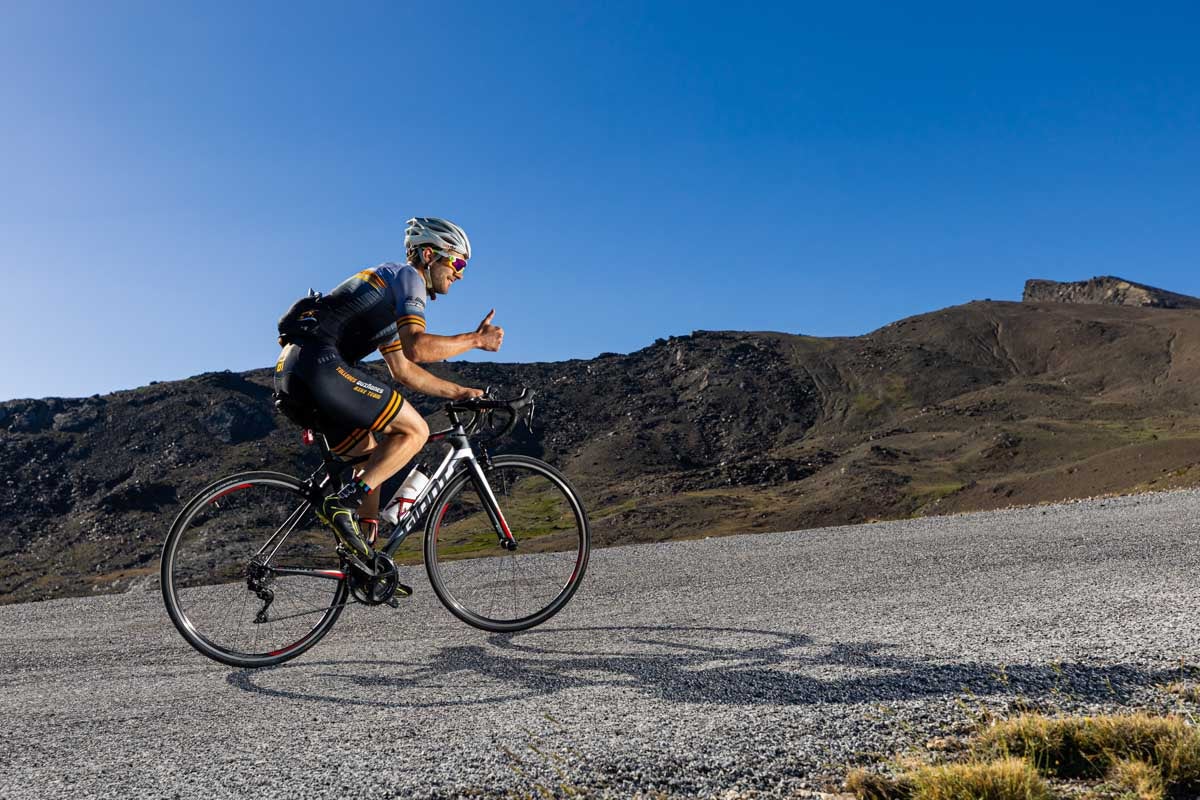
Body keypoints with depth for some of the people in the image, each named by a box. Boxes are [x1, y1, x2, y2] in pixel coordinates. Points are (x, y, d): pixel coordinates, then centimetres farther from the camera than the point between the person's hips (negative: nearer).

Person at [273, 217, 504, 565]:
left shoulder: (388, 283, 31)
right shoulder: (409, 276, 2)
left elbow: (402, 369, 31)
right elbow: (417, 347, -16)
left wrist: (459, 392, 31)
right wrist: (475, 339, -4)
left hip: (290, 370, 10)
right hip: (320, 363, -10)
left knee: (373, 455, 17)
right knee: (415, 431, -5)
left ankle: (364, 557, 15)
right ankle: (344, 504, -12)